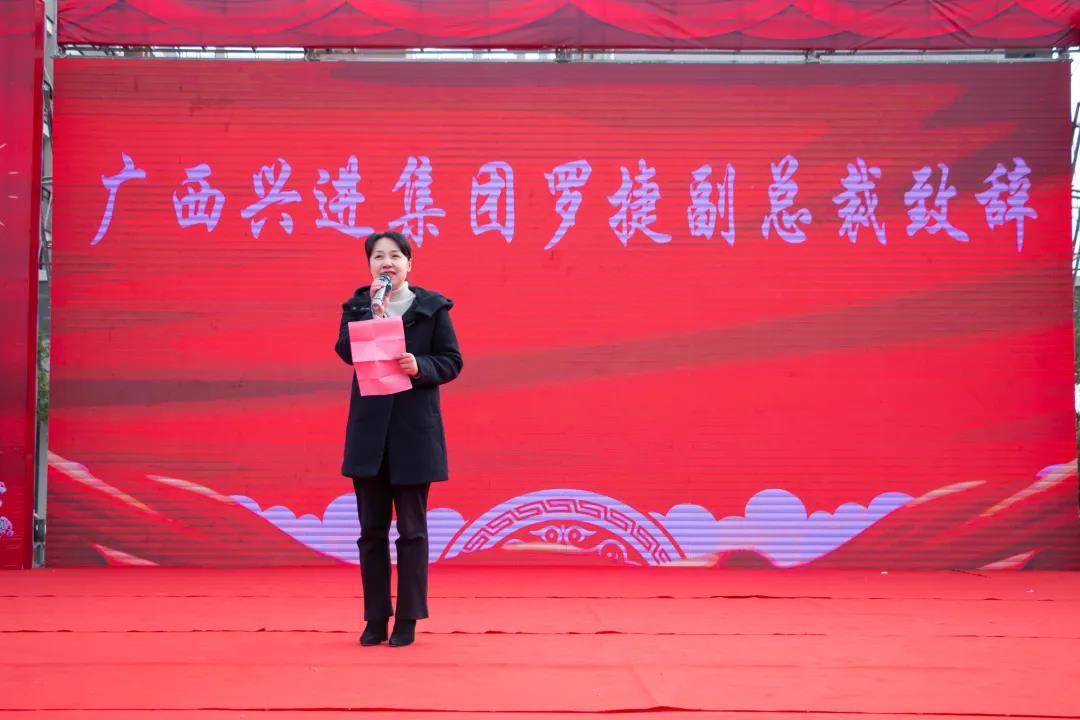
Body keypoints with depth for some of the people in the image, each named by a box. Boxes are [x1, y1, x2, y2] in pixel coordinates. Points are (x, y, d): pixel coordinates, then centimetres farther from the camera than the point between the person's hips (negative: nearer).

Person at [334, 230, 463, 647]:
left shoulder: (432, 306, 3)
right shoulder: (357, 305, 8)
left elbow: (452, 361, 0)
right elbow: (345, 351, -8)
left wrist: (420, 367, -17)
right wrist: (373, 311, -16)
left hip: (414, 432, -2)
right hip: (368, 430, 2)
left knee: (412, 529, 3)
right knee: (372, 530, 7)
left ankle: (408, 618, 11)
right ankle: (376, 618, 16)